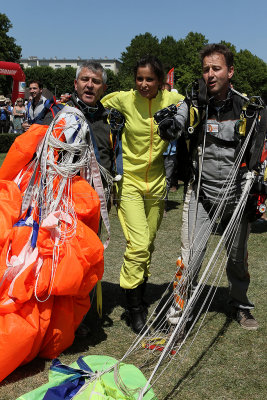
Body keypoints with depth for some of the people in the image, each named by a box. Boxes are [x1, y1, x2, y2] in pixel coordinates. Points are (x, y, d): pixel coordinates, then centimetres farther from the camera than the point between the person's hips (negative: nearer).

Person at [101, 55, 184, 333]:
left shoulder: (172, 100, -6)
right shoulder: (123, 100, -8)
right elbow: (96, 107, 13)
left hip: (157, 182, 3)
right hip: (129, 181, -3)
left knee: (148, 244, 13)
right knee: (138, 244, -13)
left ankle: (139, 297, 33)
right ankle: (134, 309, 5)